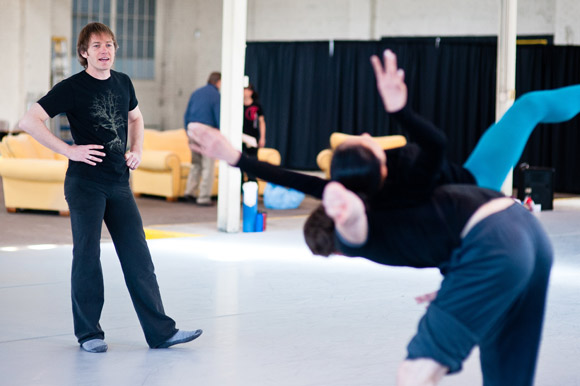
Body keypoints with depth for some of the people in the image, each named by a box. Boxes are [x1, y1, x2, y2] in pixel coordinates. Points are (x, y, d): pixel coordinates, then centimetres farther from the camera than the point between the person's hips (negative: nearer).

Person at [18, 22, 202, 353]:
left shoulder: (123, 83, 9)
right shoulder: (72, 88, -8)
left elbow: (135, 117, 28)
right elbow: (29, 121, -12)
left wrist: (137, 150, 11)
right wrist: (69, 150, -15)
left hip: (120, 183, 5)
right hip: (85, 184, -5)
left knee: (139, 257, 3)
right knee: (87, 257, 2)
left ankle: (161, 332, 5)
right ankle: (89, 333, 14)